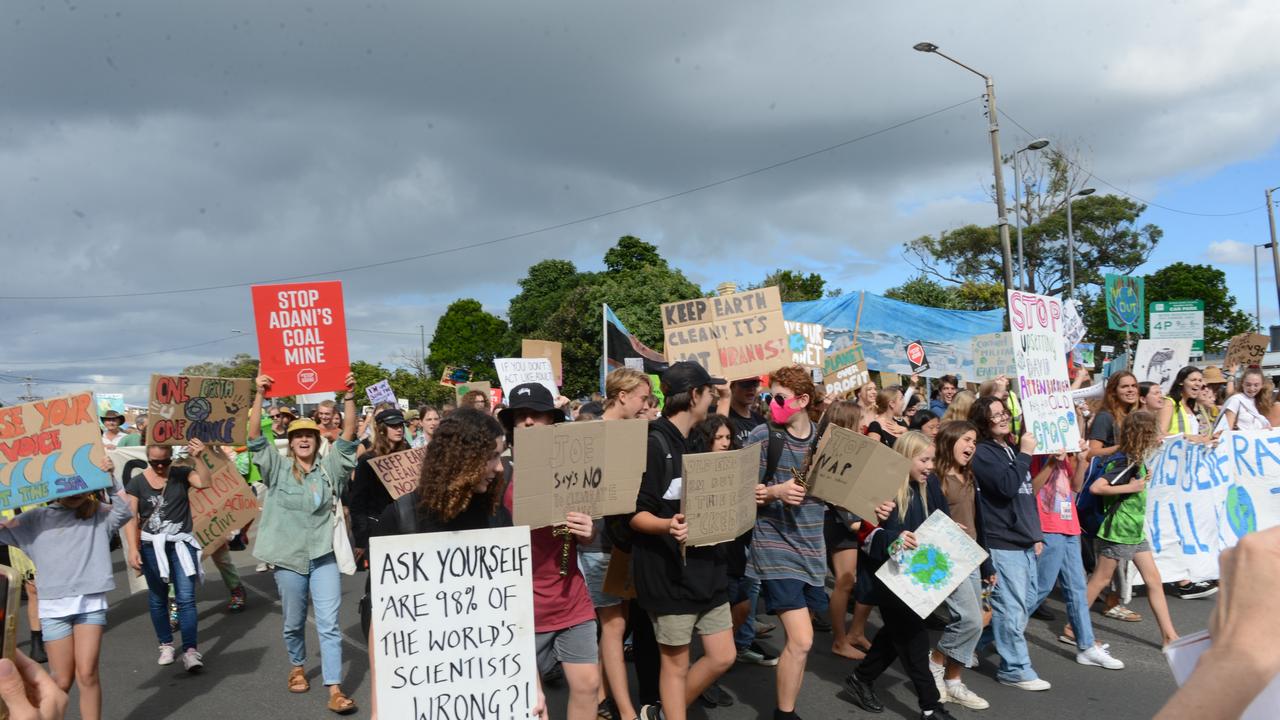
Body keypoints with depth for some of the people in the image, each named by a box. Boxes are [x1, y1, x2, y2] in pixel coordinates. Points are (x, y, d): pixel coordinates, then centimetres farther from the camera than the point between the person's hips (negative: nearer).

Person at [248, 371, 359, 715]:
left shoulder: (329, 467, 2)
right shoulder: (278, 469, -1)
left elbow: (348, 433, -7)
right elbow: (255, 436, -11)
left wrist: (349, 395, -19)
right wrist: (259, 395, -21)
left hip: (324, 557, 0)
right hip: (289, 558, 0)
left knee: (329, 624, -4)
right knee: (293, 624, 16)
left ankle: (335, 689, -3)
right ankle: (297, 667, 43)